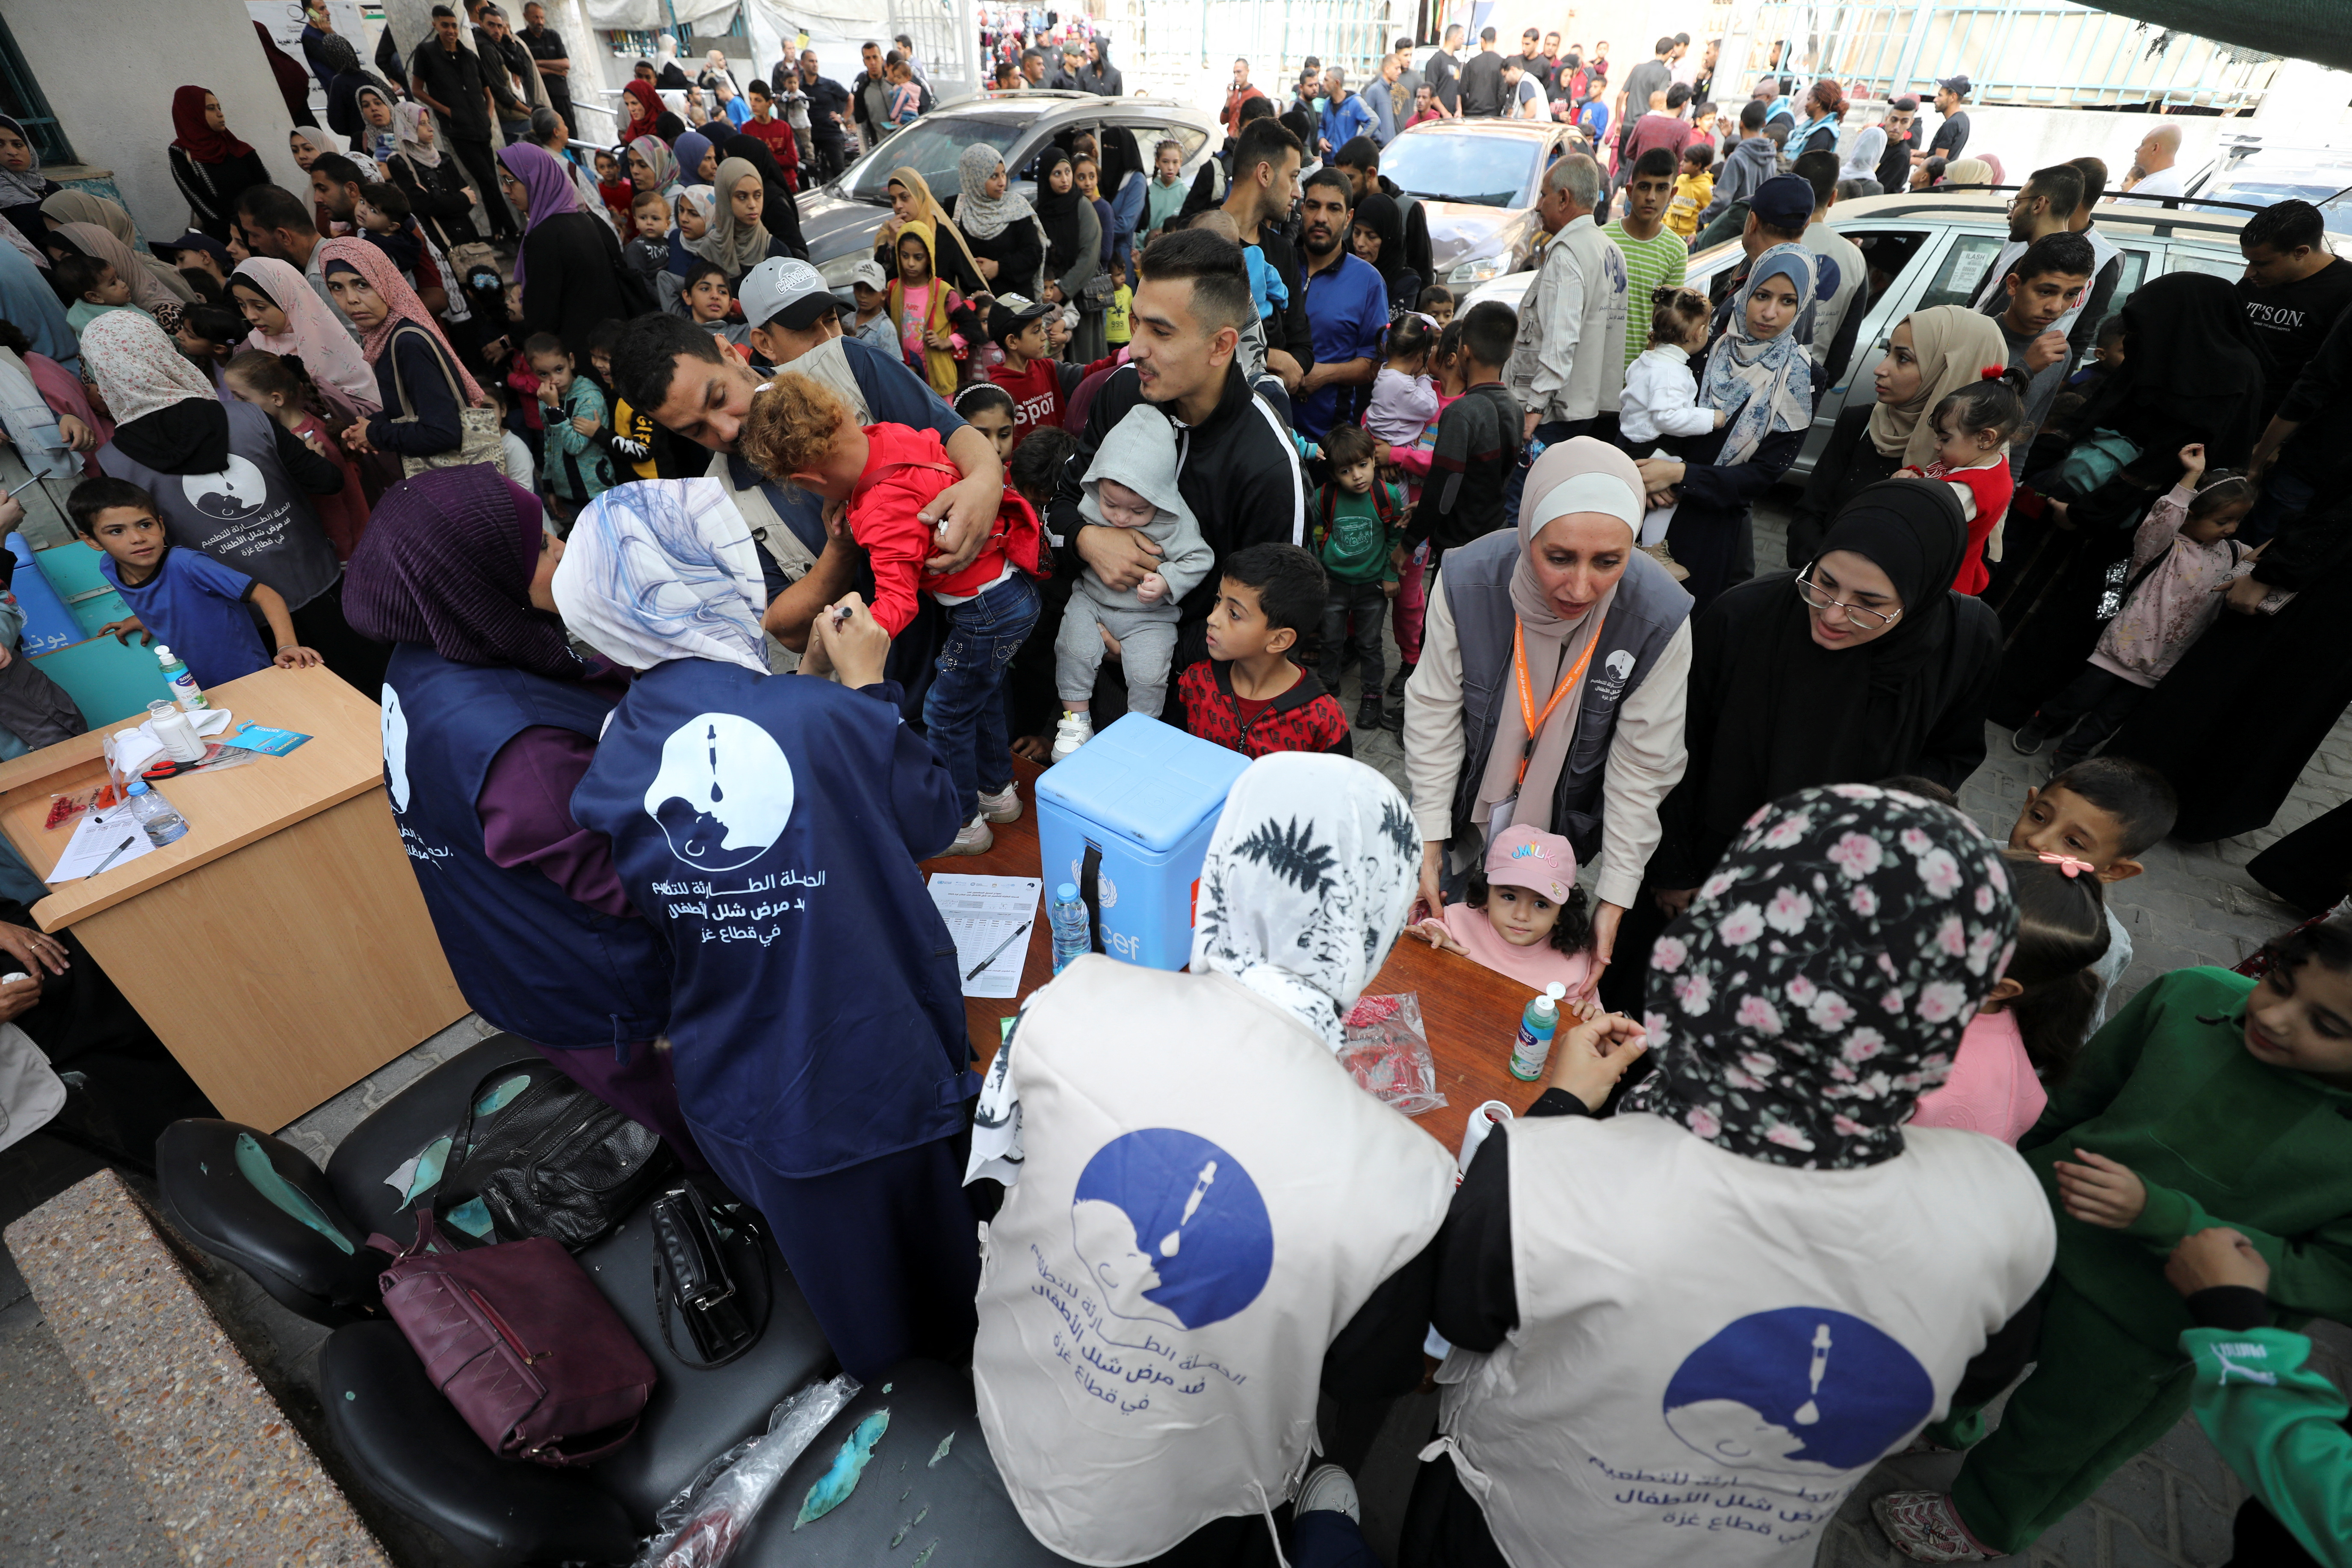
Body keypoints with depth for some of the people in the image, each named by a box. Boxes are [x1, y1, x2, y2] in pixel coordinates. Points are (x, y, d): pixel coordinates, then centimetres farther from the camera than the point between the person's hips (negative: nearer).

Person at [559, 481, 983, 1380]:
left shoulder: (605, 777, -14)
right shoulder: (830, 717, -28)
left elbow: (644, 931, 1)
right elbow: (935, 821, -11)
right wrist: (869, 686, -4)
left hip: (747, 1090, 4)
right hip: (882, 1050, -3)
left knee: (823, 1231, 32)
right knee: (930, 1203, 28)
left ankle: (871, 1347, 61)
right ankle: (959, 1333, 56)